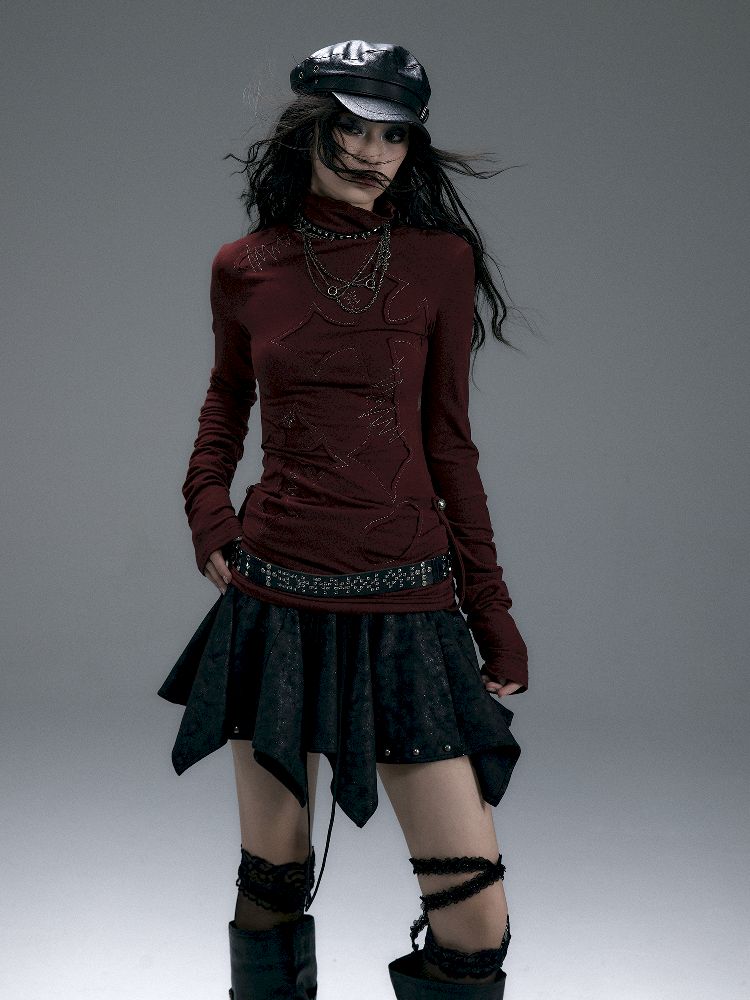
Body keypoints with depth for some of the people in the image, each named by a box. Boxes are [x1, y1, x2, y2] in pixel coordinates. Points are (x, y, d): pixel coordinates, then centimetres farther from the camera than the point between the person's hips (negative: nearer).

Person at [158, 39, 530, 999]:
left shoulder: (440, 260, 0)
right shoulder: (245, 268, 4)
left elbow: (449, 443, 4)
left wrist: (493, 613, 4)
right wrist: (205, 502, 6)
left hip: (409, 607, -1)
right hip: (277, 600, 2)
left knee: (475, 919, -5)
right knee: (272, 881, 10)